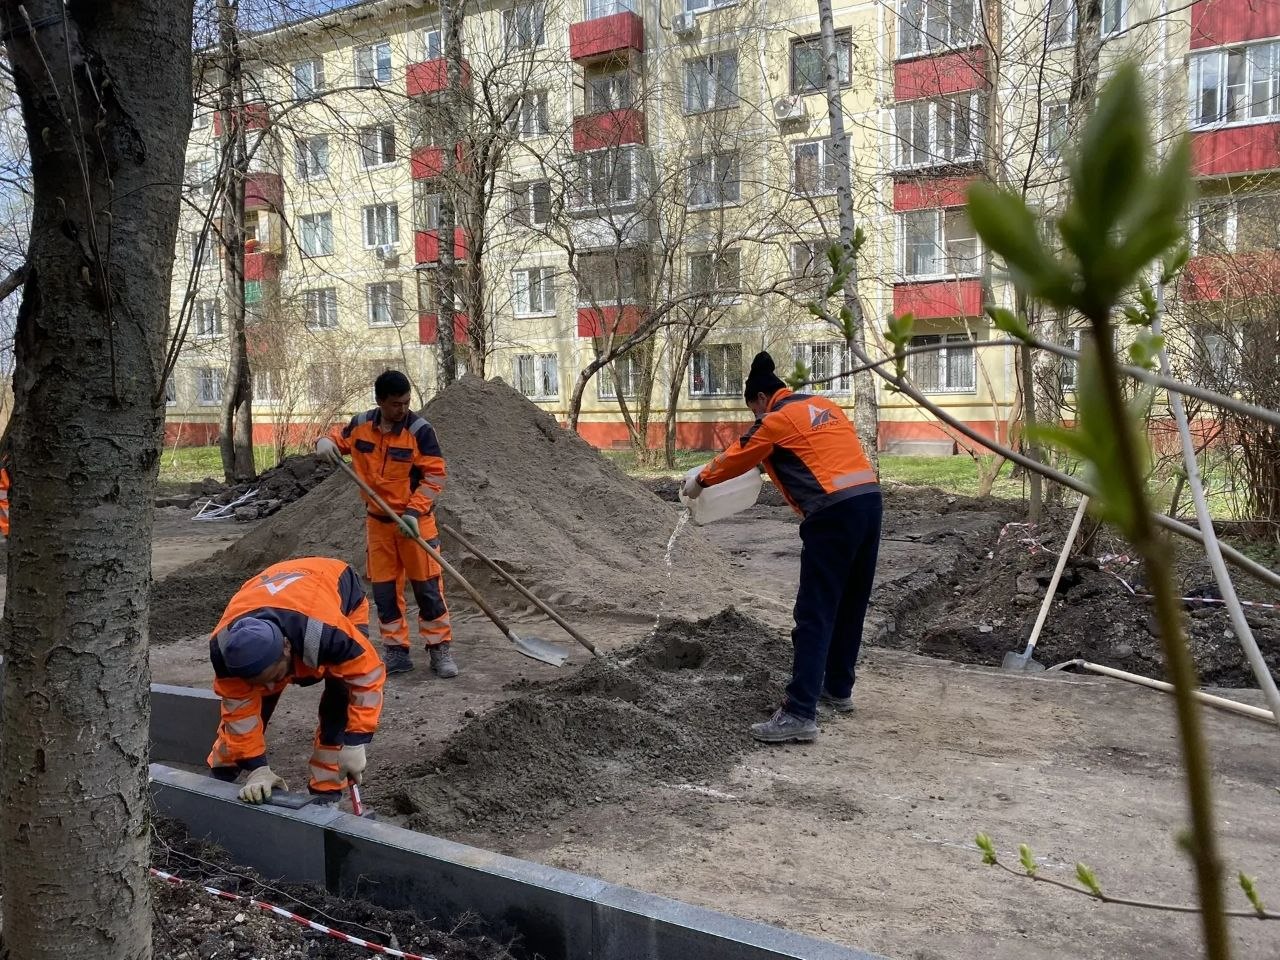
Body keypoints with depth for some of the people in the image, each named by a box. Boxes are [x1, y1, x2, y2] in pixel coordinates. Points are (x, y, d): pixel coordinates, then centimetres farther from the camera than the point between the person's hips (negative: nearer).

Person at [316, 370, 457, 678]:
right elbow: (339, 437, 16)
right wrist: (325, 441, -9)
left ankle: (440, 648, 10)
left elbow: (434, 475, -14)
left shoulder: (420, 430, -14)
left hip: (415, 521, -4)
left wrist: (414, 511, -22)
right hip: (378, 521, 4)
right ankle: (396, 651, 18)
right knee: (384, 589, 8)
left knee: (427, 586, -2)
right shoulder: (361, 425, -1)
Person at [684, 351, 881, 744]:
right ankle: (839, 689, 30)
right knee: (849, 607, 18)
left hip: (834, 513, -8)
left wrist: (700, 480, 29)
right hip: (869, 500, 8)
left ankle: (800, 713, -10)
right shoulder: (825, 406, 22)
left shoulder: (778, 419, 0)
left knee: (814, 614, -8)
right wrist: (773, 462, 47)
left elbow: (737, 458, 12)